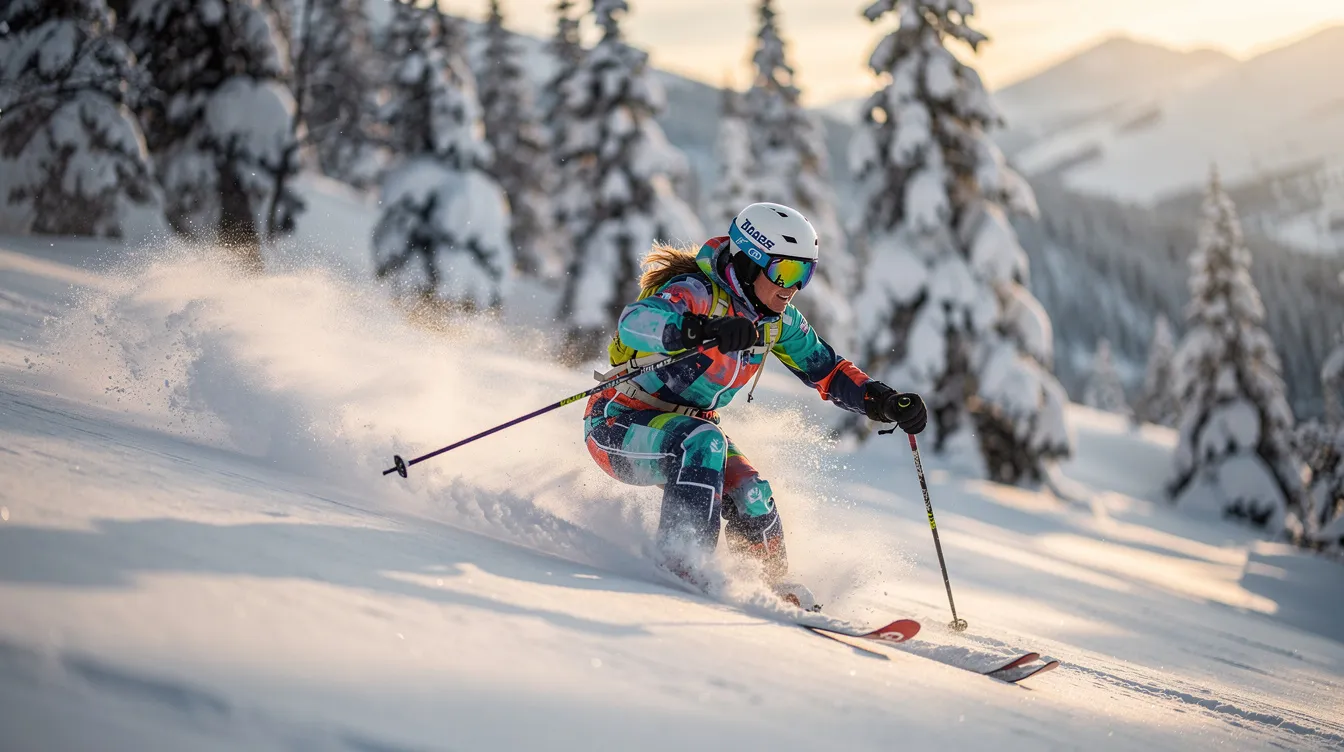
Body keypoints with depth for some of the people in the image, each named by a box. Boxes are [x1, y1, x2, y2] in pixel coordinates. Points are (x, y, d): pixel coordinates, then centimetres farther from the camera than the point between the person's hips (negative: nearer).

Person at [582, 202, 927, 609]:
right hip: (618, 423, -7)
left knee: (751, 497, -13)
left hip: (685, 430, 7)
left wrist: (884, 401, -7)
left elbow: (826, 370, 9)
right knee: (703, 441, -34)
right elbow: (635, 322, -46)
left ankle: (777, 585, 12)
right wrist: (700, 329, -64)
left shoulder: (777, 320, -1)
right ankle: (680, 562, -31)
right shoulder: (697, 293, -26)